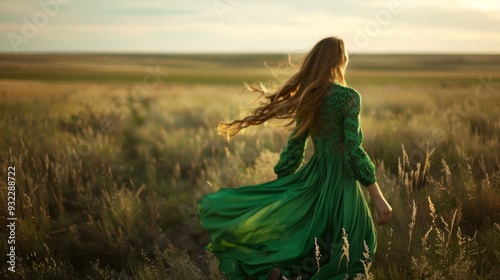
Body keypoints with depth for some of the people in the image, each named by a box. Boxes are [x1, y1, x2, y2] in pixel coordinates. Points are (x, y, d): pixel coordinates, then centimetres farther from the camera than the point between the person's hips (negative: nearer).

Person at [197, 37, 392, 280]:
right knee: (348, 253, 5)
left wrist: (274, 193, 15)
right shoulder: (349, 97, -14)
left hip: (313, 177, 7)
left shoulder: (306, 97, 5)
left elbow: (293, 150, 7)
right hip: (340, 182, -7)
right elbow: (354, 151, -19)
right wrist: (378, 197, -16)